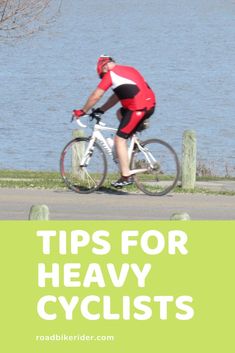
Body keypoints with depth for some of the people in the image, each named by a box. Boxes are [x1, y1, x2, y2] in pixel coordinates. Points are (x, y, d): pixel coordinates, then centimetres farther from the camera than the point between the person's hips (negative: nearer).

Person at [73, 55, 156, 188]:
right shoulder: (127, 70, 26)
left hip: (138, 108, -9)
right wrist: (101, 110, 30)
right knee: (120, 113, 32)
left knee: (119, 139, -2)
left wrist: (83, 111, 12)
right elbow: (116, 97, 31)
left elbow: (95, 96, 0)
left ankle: (126, 177, -6)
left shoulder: (111, 74, 0)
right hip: (151, 105, 9)